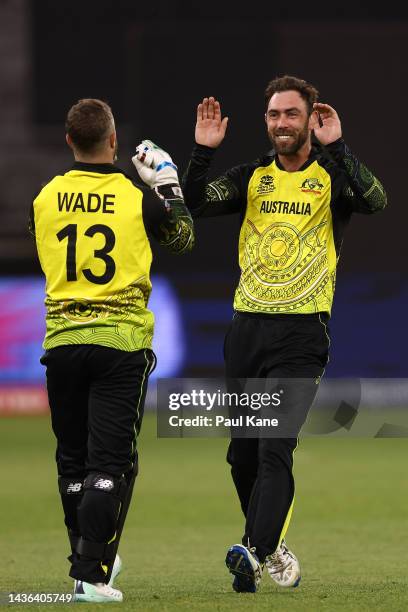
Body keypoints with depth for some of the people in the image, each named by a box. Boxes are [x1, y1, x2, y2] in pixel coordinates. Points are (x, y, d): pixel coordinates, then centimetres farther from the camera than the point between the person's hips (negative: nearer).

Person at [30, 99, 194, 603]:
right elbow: (183, 239, 11)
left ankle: (88, 559, 22)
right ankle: (91, 574, -9)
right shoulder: (138, 198, -7)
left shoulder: (45, 198, 0)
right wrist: (168, 185, 23)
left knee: (72, 461, 13)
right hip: (121, 340, -3)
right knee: (110, 462, -2)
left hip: (62, 338, 3)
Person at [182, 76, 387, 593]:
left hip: (302, 332, -5)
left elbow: (374, 200, -20)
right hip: (246, 328, 5)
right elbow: (192, 206, 1)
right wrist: (204, 151, -10)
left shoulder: (331, 175, 0)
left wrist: (334, 147, -24)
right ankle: (269, 546, 25)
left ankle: (254, 552, -24)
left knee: (275, 449, -16)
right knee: (242, 454, 9)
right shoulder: (252, 177, 12)